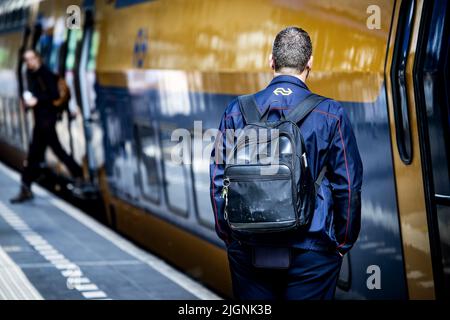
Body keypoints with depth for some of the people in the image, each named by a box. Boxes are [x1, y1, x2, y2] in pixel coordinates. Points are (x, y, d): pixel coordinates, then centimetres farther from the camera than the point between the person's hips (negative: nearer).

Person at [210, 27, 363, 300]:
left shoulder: (237, 112, 1)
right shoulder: (330, 114, -5)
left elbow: (219, 181, 4)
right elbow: (348, 186, -3)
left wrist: (229, 236, 14)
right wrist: (343, 244, 7)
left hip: (248, 248, 2)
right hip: (312, 248, -2)